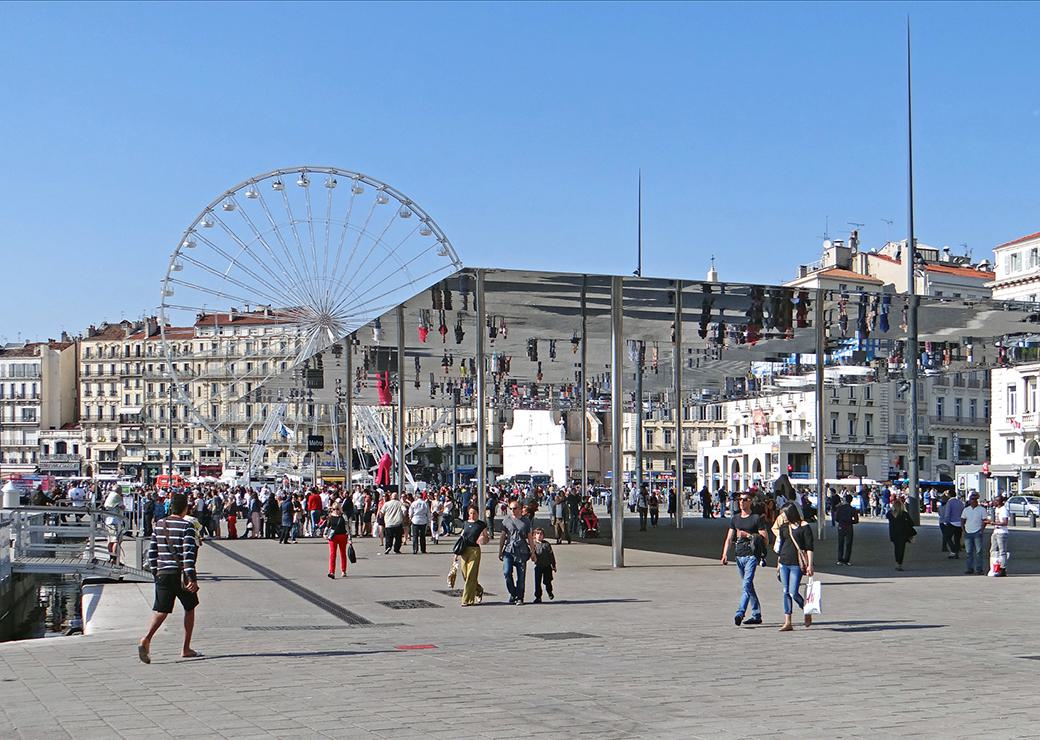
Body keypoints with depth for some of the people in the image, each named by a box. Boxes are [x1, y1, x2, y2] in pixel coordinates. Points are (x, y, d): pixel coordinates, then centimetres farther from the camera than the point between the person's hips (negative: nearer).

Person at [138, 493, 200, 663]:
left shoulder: (159, 525, 9)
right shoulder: (186, 526, -9)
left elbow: (151, 552, 11)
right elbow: (188, 554, -17)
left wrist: (155, 572, 20)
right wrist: (192, 578, -19)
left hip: (163, 574, 4)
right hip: (181, 574, -4)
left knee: (161, 610, 1)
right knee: (189, 608, 14)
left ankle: (146, 639, -25)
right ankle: (186, 648, 16)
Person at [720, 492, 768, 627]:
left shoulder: (757, 518, -1)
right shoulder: (735, 518, 14)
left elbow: (764, 540, -4)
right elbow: (729, 538, 12)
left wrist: (748, 535, -12)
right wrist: (724, 555, 0)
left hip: (752, 555, -6)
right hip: (739, 556, 6)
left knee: (747, 584, -17)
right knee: (748, 586, 11)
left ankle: (740, 613, -25)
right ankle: (756, 615, 19)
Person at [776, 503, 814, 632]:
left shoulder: (804, 527, -4)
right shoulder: (784, 528, 12)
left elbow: (809, 547, -6)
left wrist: (810, 565, -11)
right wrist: (778, 563, 21)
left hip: (797, 564, -6)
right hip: (784, 563, 6)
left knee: (793, 593, -9)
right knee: (786, 593, 3)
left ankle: (807, 613, 17)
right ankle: (787, 623, 5)